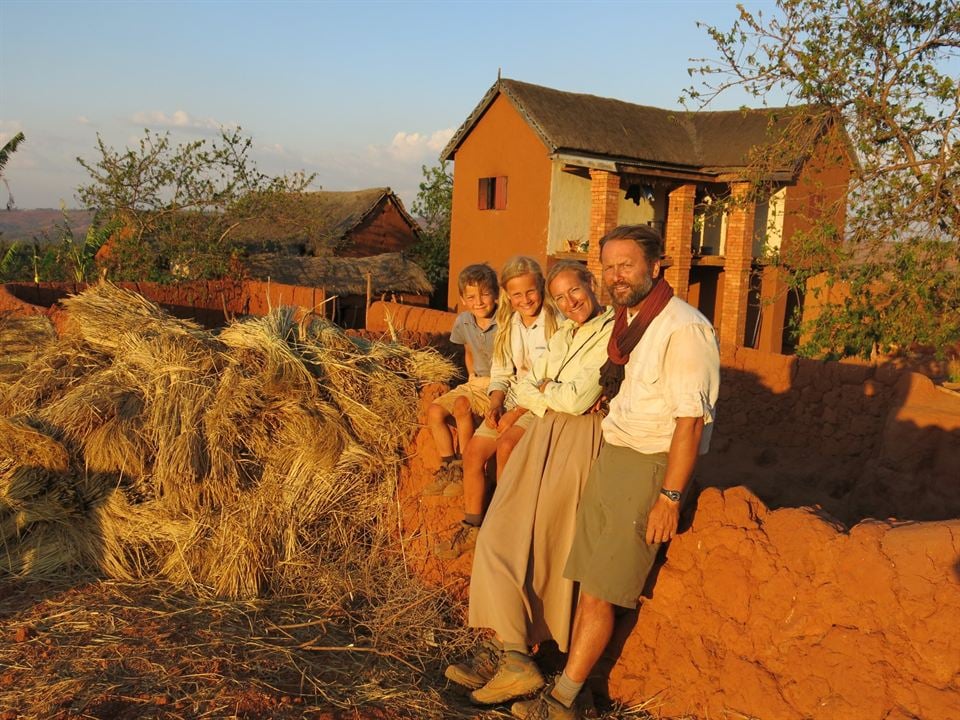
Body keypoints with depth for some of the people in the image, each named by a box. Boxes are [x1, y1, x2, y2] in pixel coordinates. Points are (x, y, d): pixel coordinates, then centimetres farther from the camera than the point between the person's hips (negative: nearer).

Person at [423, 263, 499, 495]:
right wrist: (472, 375, 10)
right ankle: (449, 468, 1)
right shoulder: (463, 322, 3)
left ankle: (466, 466, -11)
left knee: (462, 405, -30)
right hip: (477, 383, 7)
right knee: (434, 410, -10)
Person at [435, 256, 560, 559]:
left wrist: (516, 414, -19)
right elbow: (500, 374, 11)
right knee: (473, 451, -9)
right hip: (513, 400, 7)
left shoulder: (555, 322, -15)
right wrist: (495, 405, -8)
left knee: (506, 445, -28)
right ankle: (472, 527, 2)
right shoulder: (508, 324, 7)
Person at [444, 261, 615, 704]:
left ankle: (509, 651, -1)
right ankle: (511, 653, -3)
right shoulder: (562, 337, 21)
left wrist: (546, 390, 4)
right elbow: (524, 389, 14)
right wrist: (558, 400, -5)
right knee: (497, 536, -3)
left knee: (533, 546, -10)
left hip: (578, 443, -8)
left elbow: (578, 399, -15)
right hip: (544, 436, 8)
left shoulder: (612, 334, -7)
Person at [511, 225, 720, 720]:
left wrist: (670, 496, -19)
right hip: (610, 453, 8)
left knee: (600, 588, -1)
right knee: (588, 579, 8)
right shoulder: (625, 319, 10)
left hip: (649, 466, -8)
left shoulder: (683, 329, -17)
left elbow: (690, 419, -19)